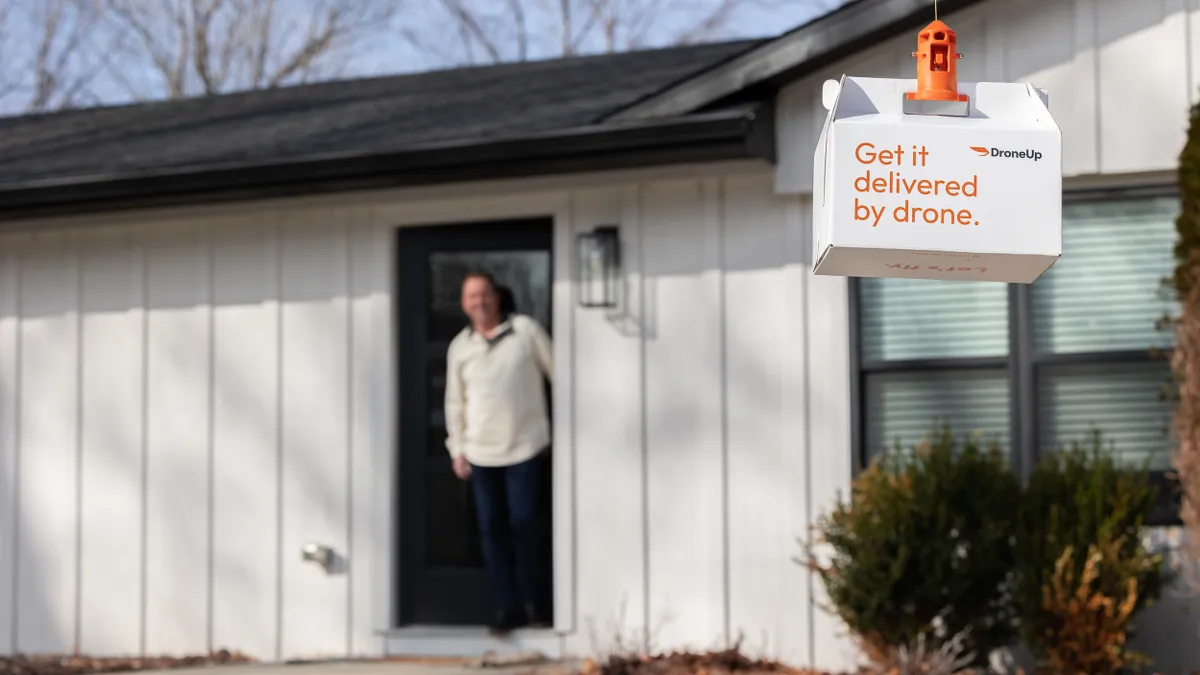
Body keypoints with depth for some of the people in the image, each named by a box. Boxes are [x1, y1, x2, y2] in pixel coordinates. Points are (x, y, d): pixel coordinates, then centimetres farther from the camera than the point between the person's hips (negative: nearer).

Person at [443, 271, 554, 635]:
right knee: (492, 529, 3)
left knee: (523, 524, -5)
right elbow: (455, 402, 13)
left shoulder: (526, 330, -3)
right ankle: (507, 607, 10)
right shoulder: (459, 347, 7)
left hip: (525, 447, -3)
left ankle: (535, 604, 9)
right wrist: (457, 448, 9)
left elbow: (557, 371, 2)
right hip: (481, 454, 3)